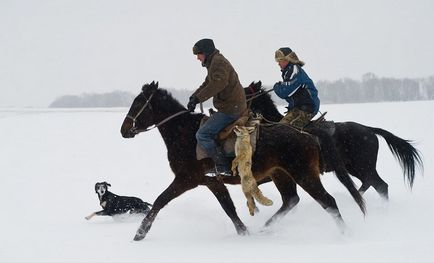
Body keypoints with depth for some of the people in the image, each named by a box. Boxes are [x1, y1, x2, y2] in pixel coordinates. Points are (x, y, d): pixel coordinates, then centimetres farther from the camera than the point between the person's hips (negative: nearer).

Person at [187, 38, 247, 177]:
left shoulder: (218, 61, -13)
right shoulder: (213, 63, 22)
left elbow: (218, 83, -28)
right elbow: (207, 84, 26)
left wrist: (197, 98, -28)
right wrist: (194, 97, 8)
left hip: (229, 109, -11)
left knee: (202, 135, -11)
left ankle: (222, 167, -16)